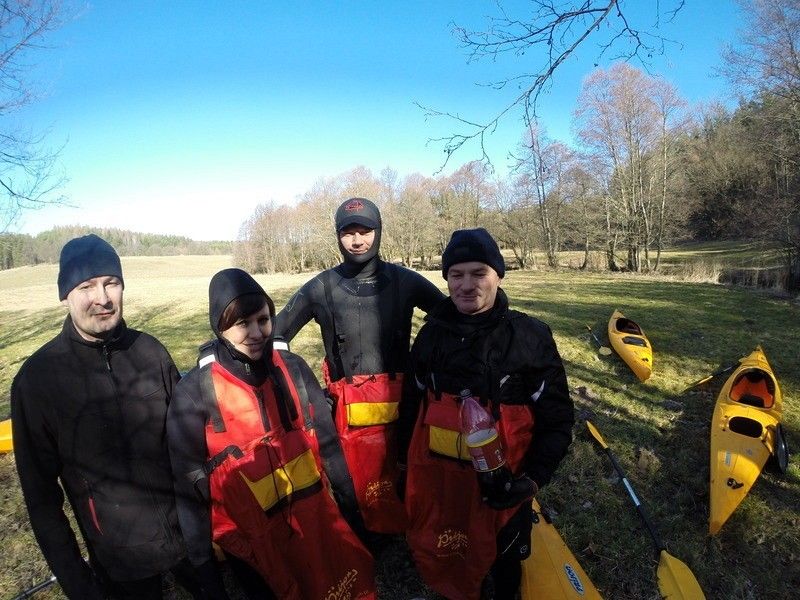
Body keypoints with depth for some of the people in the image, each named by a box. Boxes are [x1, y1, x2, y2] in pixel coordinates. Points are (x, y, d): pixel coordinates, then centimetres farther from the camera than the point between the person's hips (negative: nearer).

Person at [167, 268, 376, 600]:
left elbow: (325, 437, 3)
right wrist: (200, 552, -2)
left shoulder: (293, 368, -7)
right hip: (250, 535, -2)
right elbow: (189, 478, -7)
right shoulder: (195, 390, -14)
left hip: (312, 517, 3)